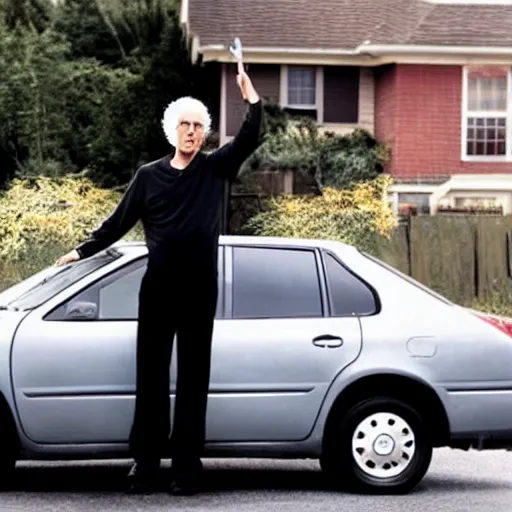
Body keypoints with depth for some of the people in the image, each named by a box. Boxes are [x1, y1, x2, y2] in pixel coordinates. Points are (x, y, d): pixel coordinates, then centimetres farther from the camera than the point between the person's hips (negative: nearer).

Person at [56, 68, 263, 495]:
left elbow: (250, 139, -9)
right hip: (158, 288, 1)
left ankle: (187, 464, 7)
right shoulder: (149, 175, 7)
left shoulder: (215, 169, 4)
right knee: (151, 376, 4)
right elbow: (118, 222, 12)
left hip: (200, 290, -1)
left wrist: (253, 99, -23)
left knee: (193, 378, 3)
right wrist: (82, 251, 13)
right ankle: (145, 460, 10)